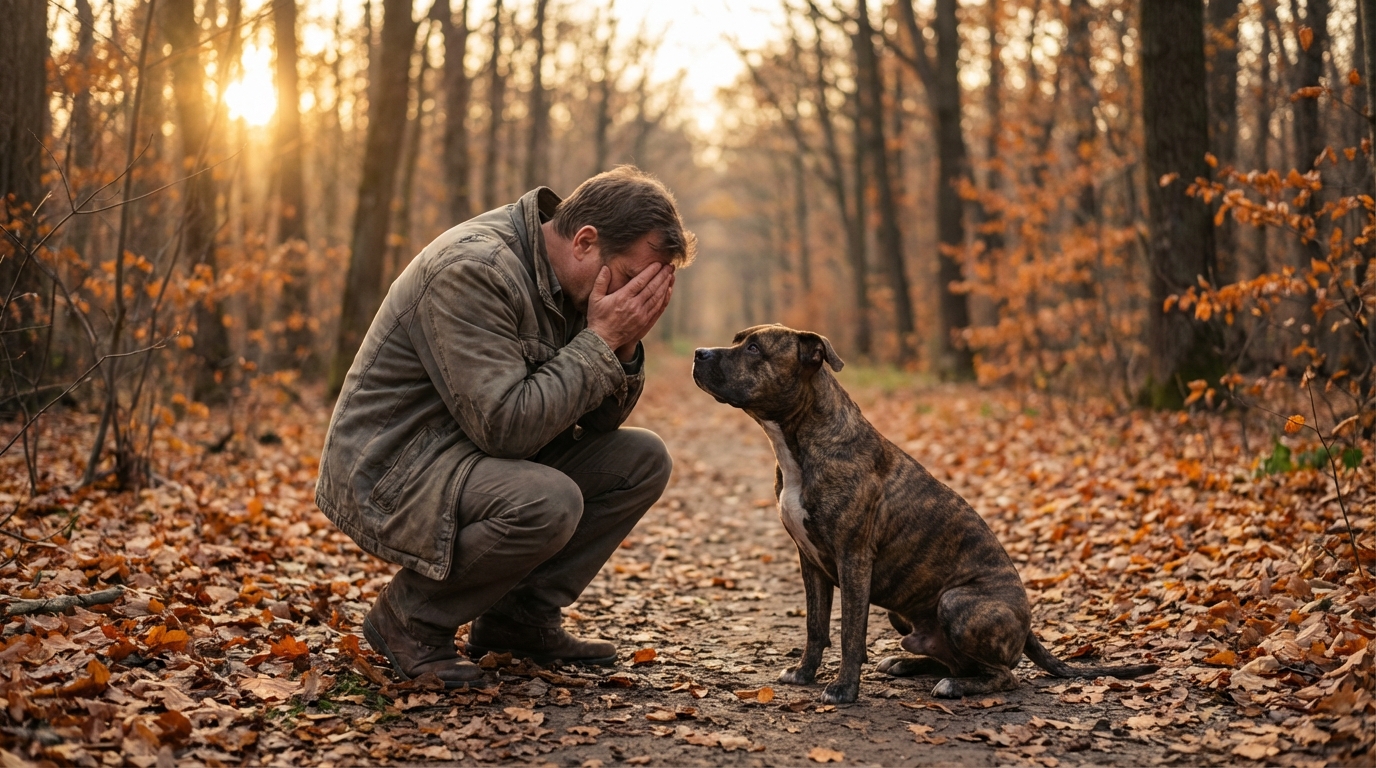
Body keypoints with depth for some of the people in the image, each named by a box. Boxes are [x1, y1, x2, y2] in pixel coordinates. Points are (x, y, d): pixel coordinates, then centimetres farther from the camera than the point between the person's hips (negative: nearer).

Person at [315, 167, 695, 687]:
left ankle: (520, 617, 5)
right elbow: (504, 425, -30)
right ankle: (408, 619, -10)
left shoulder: (569, 285, 3)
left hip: (483, 458, 9)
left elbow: (597, 422, 7)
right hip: (386, 473, -9)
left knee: (642, 461, -1)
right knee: (547, 501, -34)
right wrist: (601, 341, -24)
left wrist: (625, 345, -11)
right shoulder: (472, 270, -24)